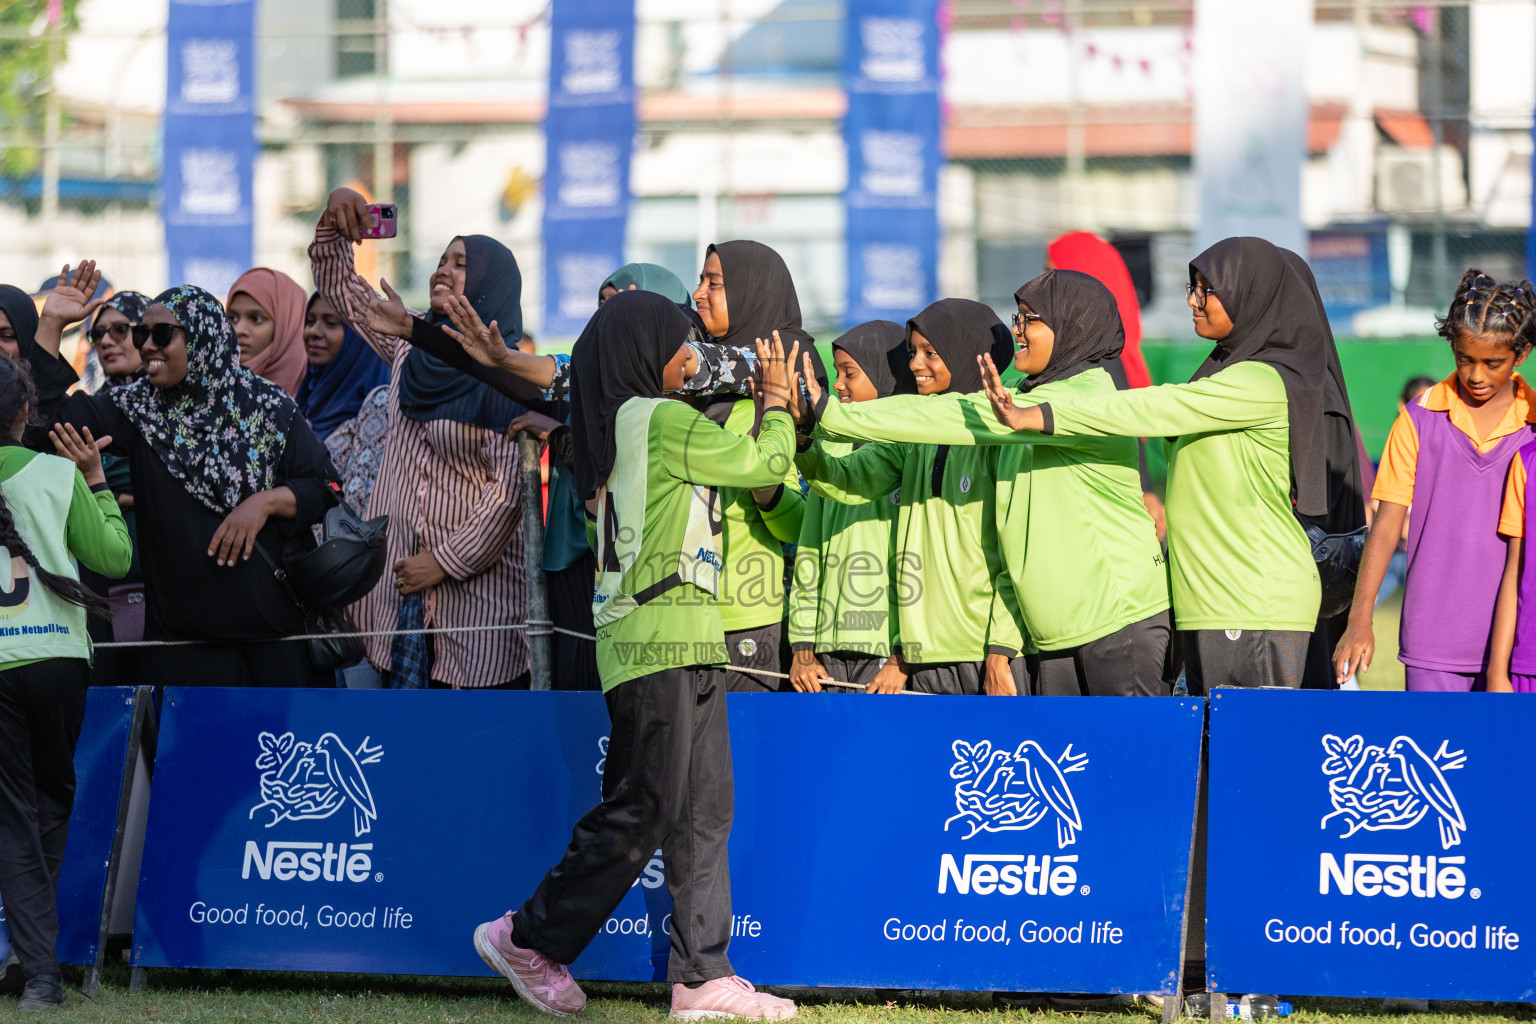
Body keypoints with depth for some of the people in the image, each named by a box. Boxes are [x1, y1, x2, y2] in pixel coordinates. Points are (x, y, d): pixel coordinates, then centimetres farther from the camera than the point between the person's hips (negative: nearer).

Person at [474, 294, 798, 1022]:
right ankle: (530, 939, 3)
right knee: (645, 809, -6)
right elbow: (764, 465, -3)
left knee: (705, 811, 5)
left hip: (688, 643, 10)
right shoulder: (660, 421, -9)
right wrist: (777, 401, 14)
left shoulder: (614, 427, 18)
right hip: (659, 639, -10)